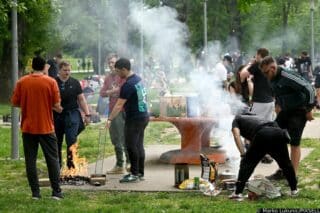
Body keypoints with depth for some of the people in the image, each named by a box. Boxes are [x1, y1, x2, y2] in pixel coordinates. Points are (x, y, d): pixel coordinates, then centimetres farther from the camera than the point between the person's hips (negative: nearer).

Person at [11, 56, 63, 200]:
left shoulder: (22, 82, -2)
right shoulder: (50, 82, -7)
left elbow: (15, 102, 1)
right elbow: (56, 105, -9)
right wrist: (58, 109, 13)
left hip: (28, 128, 2)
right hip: (46, 127, -1)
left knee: (30, 160, 7)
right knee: (52, 159, 7)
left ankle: (35, 193, 5)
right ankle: (56, 192, 5)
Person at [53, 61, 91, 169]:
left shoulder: (75, 83, 7)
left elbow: (81, 99, 11)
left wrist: (87, 114, 6)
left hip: (72, 114, 0)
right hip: (57, 115, 0)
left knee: (71, 140, -13)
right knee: (57, 141, 9)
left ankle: (71, 163, -7)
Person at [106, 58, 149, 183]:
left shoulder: (128, 84, -19)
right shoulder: (138, 79, 9)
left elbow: (119, 104, -22)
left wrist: (110, 119, -21)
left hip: (134, 118, -10)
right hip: (143, 116, 10)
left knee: (131, 146, -5)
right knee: (139, 145, 13)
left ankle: (134, 174, -2)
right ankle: (140, 173, 17)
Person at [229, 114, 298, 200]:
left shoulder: (236, 120, 28)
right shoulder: (255, 118, 43)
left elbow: (237, 136, 7)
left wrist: (243, 154, 3)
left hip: (262, 135, -5)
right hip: (278, 133, 5)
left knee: (247, 164, 10)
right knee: (285, 164, 23)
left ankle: (238, 192, 6)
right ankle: (294, 190, 34)